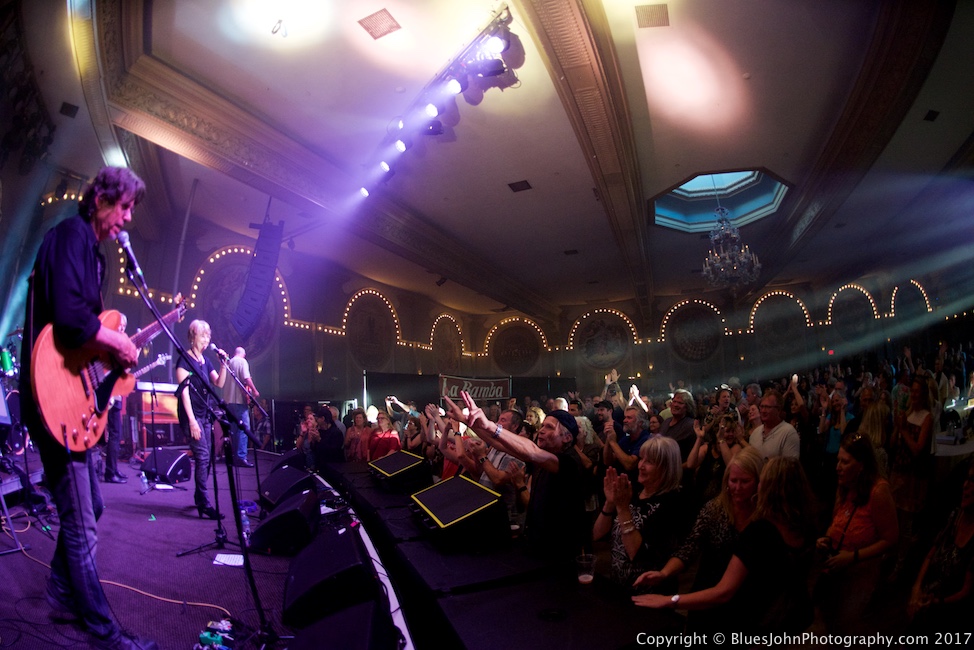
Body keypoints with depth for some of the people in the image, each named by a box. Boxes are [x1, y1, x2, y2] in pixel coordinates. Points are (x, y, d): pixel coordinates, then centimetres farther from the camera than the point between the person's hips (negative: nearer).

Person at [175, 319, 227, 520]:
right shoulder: (185, 359, -7)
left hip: (206, 414, 7)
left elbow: (219, 383, 8)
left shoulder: (206, 360, 14)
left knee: (206, 457, 9)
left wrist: (223, 364, -7)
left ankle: (199, 497, 22)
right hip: (192, 414, -7)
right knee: (202, 456, -12)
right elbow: (184, 391, -14)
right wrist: (191, 420, -19)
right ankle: (205, 505, -9)